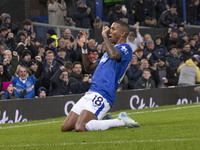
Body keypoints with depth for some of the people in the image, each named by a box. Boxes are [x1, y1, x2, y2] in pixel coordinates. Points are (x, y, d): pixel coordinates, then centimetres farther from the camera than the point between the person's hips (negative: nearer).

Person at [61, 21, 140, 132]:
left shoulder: (125, 48, -3)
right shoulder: (112, 49, 27)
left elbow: (113, 55, -28)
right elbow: (89, 68, 32)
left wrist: (105, 36, -15)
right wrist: (84, 48, 22)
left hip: (103, 96, -9)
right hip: (91, 94, 9)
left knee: (80, 128, -26)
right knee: (65, 128, 4)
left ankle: (121, 121, -10)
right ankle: (104, 121, 15)